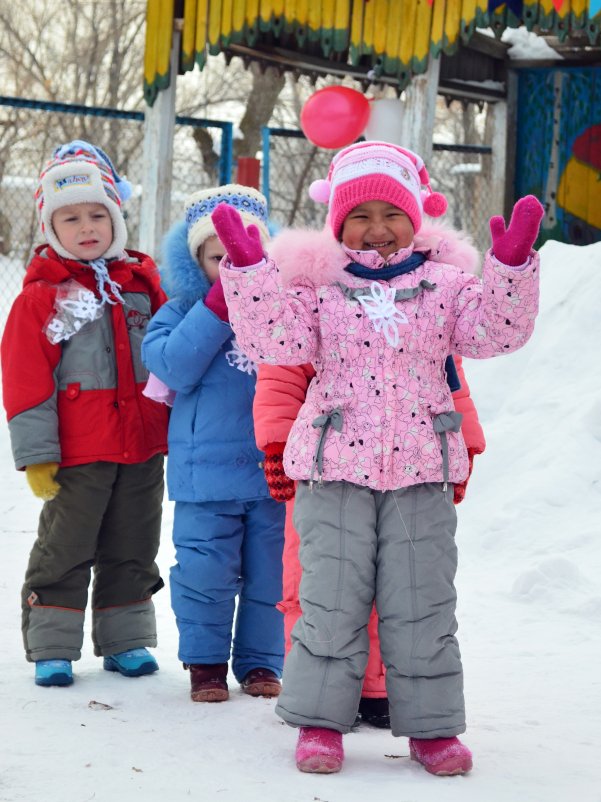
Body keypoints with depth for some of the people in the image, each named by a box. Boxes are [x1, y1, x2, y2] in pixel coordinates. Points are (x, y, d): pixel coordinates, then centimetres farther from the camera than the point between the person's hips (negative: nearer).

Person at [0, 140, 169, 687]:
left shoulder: (143, 283, 7)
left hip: (144, 447, 4)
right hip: (77, 455, -4)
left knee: (133, 550, 12)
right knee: (64, 551, 2)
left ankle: (125, 639, 24)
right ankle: (51, 647, 11)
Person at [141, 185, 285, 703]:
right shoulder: (181, 313, 1)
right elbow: (174, 366, -15)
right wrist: (217, 307, -18)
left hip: (275, 467, 2)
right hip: (207, 471, -1)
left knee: (270, 573, 8)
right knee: (206, 572, 1)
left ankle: (261, 661, 22)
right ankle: (206, 661, 17)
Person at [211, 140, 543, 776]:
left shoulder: (443, 285, 8)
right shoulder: (320, 287, 5)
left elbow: (496, 330, -4)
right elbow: (276, 341, -8)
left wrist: (511, 264, -17)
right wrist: (248, 269, -17)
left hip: (420, 473, 1)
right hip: (335, 473, -1)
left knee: (421, 604, 5)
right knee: (331, 598, 2)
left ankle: (431, 725, 15)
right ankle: (321, 720, 12)